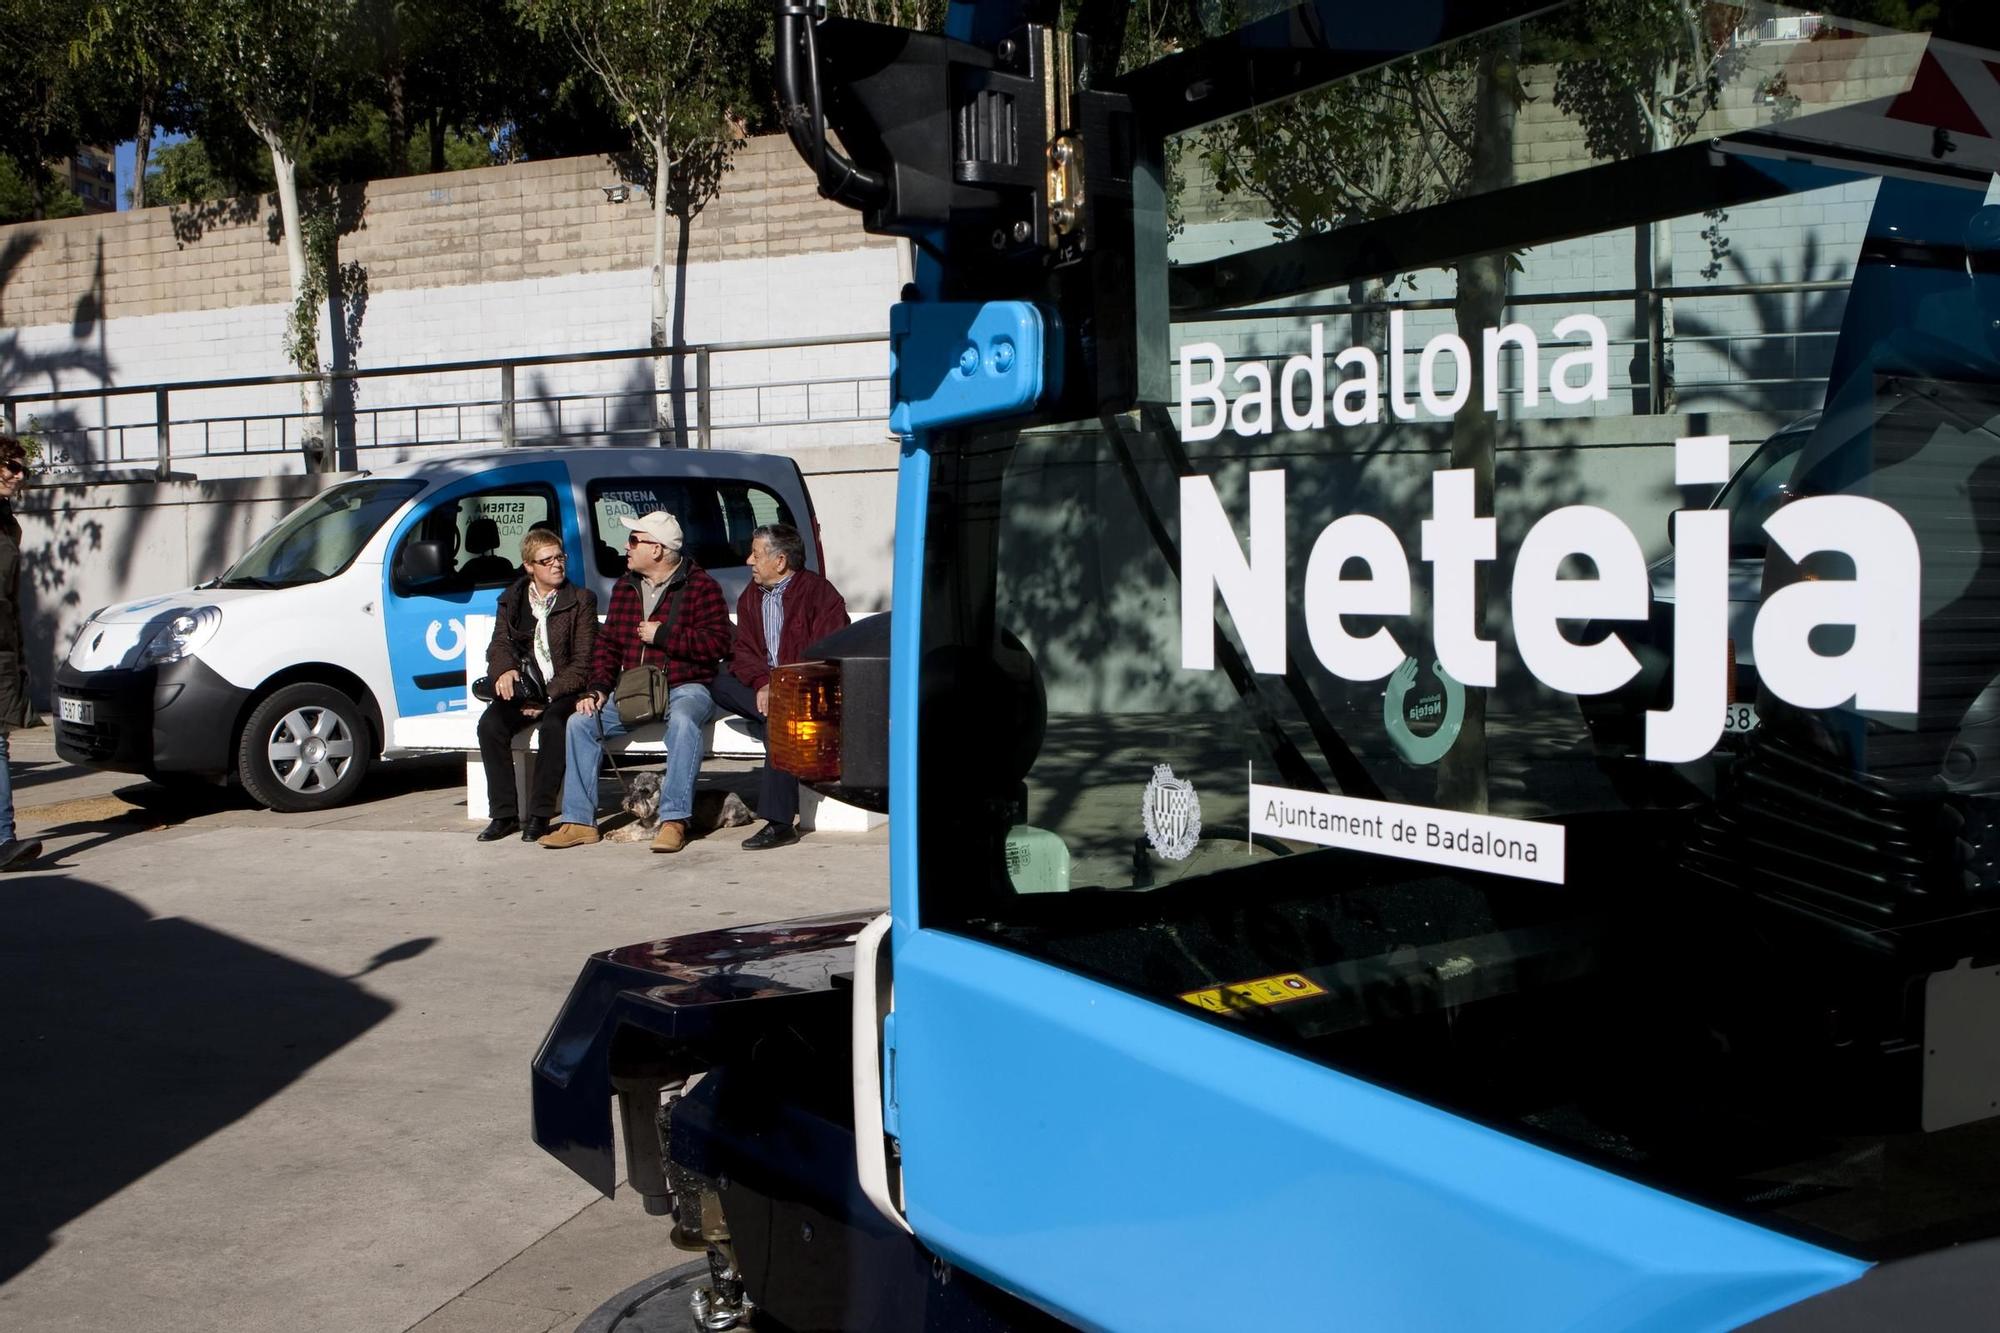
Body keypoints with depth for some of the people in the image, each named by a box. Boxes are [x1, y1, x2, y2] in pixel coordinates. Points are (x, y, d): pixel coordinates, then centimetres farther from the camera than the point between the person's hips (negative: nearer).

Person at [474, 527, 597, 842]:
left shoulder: (581, 600, 3)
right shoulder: (512, 600, 14)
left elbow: (582, 662, -3)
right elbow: (499, 644, 10)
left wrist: (548, 696, -15)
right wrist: (504, 669, -16)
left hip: (562, 691, -3)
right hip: (521, 689, 3)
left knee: (553, 725, -35)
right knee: (490, 724, -26)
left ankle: (539, 814, -25)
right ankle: (504, 814, -19)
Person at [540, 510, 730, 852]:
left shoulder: (700, 586, -4)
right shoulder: (624, 588, 15)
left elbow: (716, 642, -15)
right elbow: (607, 644, 16)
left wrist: (663, 635, -15)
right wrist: (598, 688, 0)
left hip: (684, 687, -6)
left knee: (683, 721, -39)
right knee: (580, 722, -13)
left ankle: (674, 820, -36)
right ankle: (579, 821, -9)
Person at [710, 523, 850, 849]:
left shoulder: (819, 592, -9)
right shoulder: (751, 596, 13)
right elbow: (744, 651, 5)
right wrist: (762, 684, -16)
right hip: (767, 685, 7)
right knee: (720, 685, -15)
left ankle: (778, 822, -33)